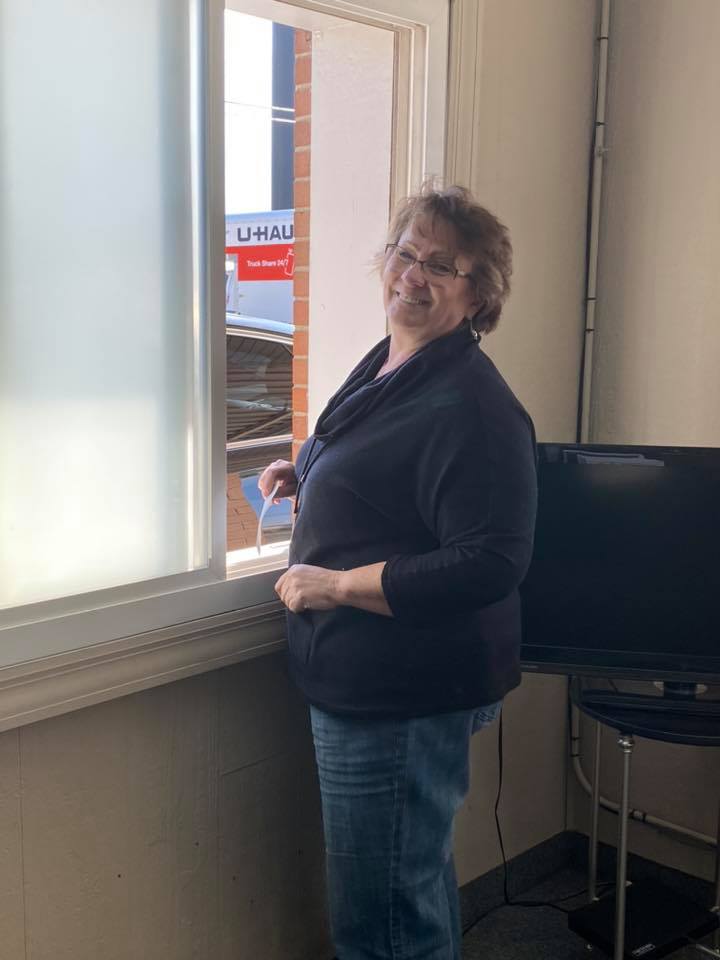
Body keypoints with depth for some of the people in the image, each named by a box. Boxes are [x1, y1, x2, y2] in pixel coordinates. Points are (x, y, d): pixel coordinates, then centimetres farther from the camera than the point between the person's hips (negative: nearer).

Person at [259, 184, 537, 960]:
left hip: (407, 700, -9)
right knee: (417, 883, 27)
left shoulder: (472, 407, -21)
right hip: (360, 686, 10)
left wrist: (334, 584, -23)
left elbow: (488, 567, -28)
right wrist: (308, 479, 7)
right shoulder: (384, 367, 9)